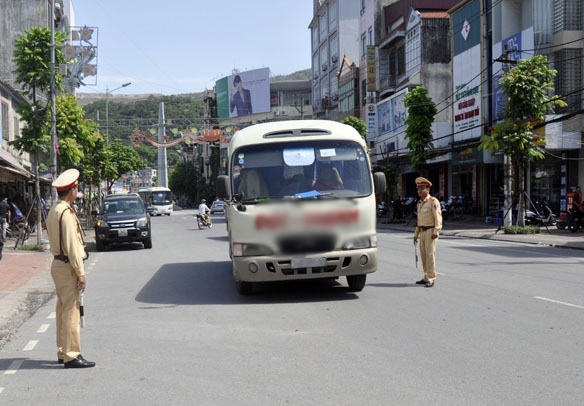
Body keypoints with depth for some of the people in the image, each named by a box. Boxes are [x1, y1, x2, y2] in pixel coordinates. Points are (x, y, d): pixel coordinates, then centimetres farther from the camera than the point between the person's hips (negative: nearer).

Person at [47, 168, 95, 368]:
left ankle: (63, 352, 23)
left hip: (58, 264, 10)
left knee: (63, 309, 15)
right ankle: (71, 355, -6)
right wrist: (81, 273, -18)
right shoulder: (66, 212, -18)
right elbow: (71, 246, -21)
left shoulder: (53, 211, 13)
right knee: (71, 311, -8)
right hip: (67, 267, -10)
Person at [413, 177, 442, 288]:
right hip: (422, 232, 8)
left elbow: (438, 217, -15)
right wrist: (416, 235, 21)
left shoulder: (433, 201, -8)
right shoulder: (420, 203, 17)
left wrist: (436, 232, -23)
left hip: (431, 231, -8)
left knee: (430, 254, -11)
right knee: (424, 255, 10)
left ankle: (431, 279, -9)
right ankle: (426, 278, 18)